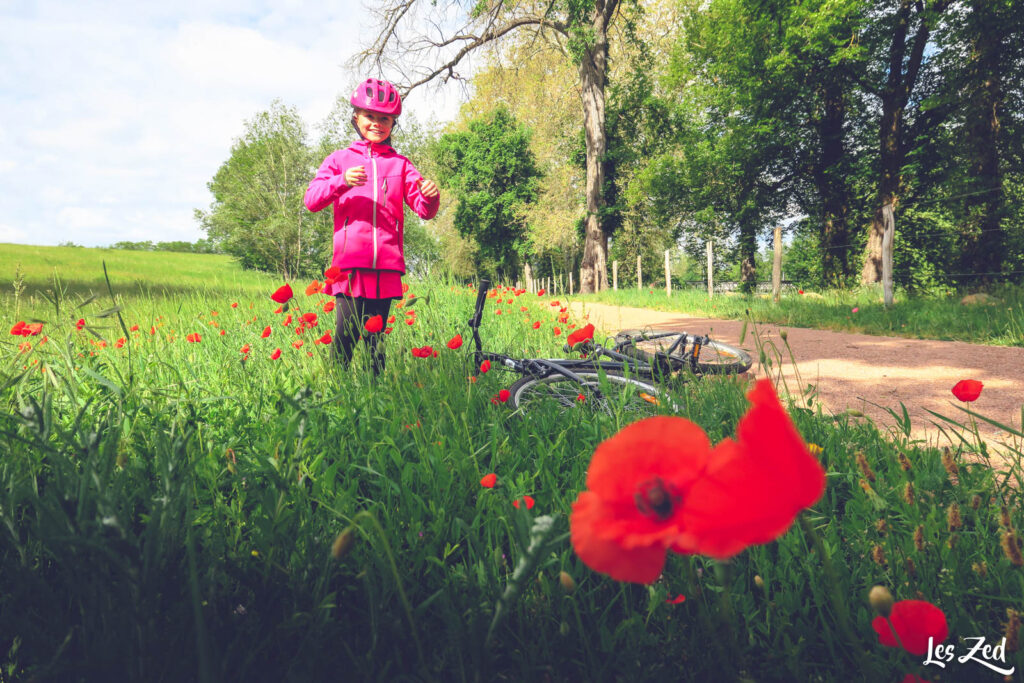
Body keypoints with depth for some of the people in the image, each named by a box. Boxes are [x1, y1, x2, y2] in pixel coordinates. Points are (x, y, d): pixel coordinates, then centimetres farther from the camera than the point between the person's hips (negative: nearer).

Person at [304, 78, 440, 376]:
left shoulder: (400, 163, 15)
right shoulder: (340, 159, 12)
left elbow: (423, 210, 9)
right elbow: (311, 200, 0)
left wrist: (430, 197, -15)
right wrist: (342, 181, -17)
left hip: (386, 267, 1)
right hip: (350, 264, -1)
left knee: (375, 340, 5)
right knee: (346, 336, -9)